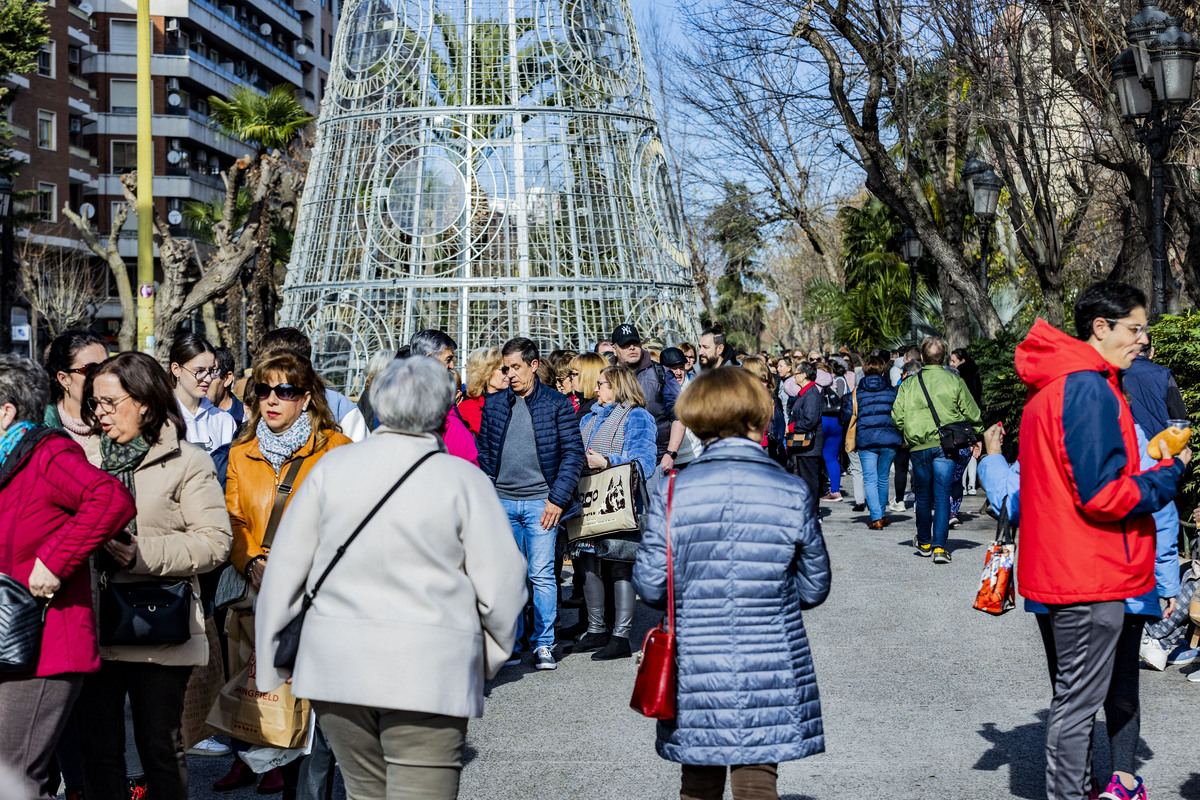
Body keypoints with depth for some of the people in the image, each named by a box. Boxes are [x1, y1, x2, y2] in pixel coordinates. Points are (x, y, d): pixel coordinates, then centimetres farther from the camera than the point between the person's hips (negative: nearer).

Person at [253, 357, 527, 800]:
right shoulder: (463, 479, -6)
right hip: (429, 670, -4)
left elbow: (285, 568, 5)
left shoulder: (332, 466, 3)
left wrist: (271, 659, 14)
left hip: (337, 663, 4)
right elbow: (500, 585, -6)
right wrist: (491, 655, 13)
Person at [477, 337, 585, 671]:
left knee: (542, 574, -3)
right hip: (502, 501, 3)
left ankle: (544, 644, 7)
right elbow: (484, 451, 14)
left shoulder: (557, 404, -1)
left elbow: (573, 453, -3)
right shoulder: (494, 404, 9)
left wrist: (558, 498, -9)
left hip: (541, 501, -3)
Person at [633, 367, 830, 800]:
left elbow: (649, 586, -4)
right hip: (769, 676, -1)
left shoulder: (672, 493, -6)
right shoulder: (793, 493, -6)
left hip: (694, 675, 1)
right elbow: (814, 589, 2)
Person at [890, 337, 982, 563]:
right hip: (945, 445, -1)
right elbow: (972, 414, 1)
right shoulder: (954, 381, -1)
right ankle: (939, 546, -8)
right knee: (942, 495, 0)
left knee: (923, 496, 15)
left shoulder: (908, 383, 0)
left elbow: (897, 417, -2)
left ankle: (924, 542, 29)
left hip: (918, 446, 1)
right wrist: (977, 434, 18)